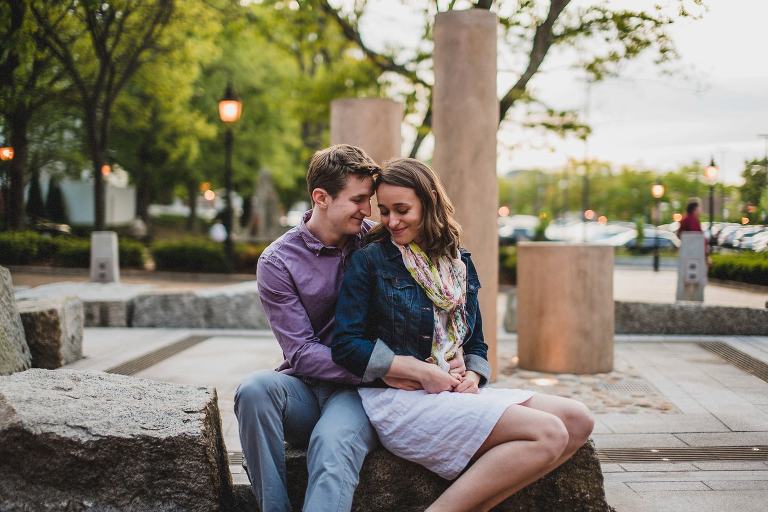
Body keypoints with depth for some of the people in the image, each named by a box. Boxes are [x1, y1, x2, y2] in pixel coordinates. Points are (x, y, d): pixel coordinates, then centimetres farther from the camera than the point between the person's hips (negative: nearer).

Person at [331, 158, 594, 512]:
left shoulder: (459, 264, 15)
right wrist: (423, 371, -13)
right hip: (396, 400, -7)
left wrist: (472, 376, -3)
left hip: (453, 394, 7)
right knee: (547, 433, -22)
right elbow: (345, 344, -9)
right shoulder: (369, 260, -2)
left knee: (577, 421, -7)